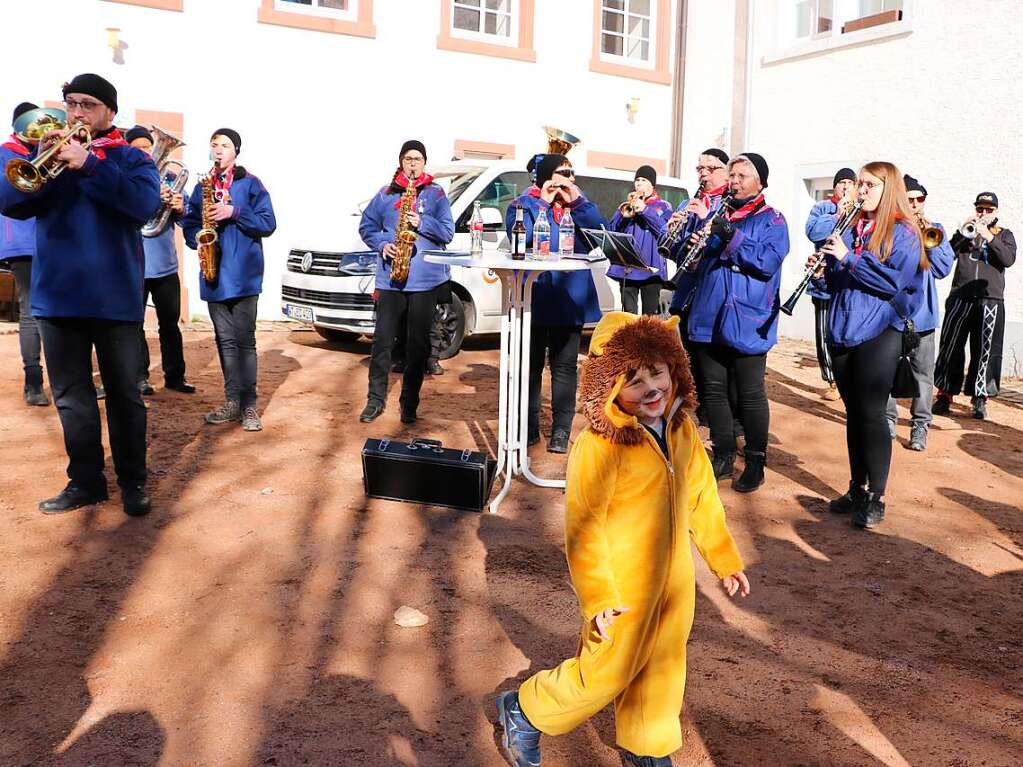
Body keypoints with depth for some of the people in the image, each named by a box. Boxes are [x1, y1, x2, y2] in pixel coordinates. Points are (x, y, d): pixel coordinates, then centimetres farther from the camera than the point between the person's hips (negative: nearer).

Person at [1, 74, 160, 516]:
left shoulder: (130, 157, 3)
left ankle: (133, 481, 15)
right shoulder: (50, 150, 13)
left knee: (124, 394, 4)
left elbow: (145, 204, -16)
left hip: (114, 296, -4)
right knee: (71, 397, 10)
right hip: (57, 295, 4)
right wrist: (41, 161, -14)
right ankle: (85, 482, 21)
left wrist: (87, 164, -21)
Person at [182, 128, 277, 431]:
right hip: (213, 274, 5)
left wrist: (234, 212, -15)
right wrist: (197, 240, -4)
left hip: (242, 273, -4)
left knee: (244, 340, -5)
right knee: (225, 340, 8)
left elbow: (268, 223, -4)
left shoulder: (250, 183, 2)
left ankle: (249, 405, 0)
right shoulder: (202, 186, 15)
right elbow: (189, 223, 17)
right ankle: (232, 402, 15)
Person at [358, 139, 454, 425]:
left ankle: (409, 404, 12)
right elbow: (366, 226, 12)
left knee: (418, 343, 3)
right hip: (390, 278, 1)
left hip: (425, 280, -1)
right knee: (383, 339, 0)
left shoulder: (436, 193, 7)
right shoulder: (386, 193, 11)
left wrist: (422, 223, -15)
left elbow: (447, 232, 1)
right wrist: (382, 244, -6)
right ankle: (375, 399, 11)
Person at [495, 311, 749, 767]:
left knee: (662, 665, 21)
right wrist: (598, 598, -21)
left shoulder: (681, 429, -2)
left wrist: (725, 559, 15)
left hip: (675, 580, 7)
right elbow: (583, 528, -22)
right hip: (622, 584, -7)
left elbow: (702, 498, 9)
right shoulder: (598, 447, -26)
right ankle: (523, 712, 31)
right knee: (609, 670, 7)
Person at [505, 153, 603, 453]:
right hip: (534, 297, -2)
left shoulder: (578, 204, 13)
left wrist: (577, 202, -8)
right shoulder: (525, 203, 3)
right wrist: (543, 203, -12)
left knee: (564, 365, 5)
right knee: (530, 364, 7)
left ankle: (561, 429, 11)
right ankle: (528, 426, 17)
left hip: (569, 297, 2)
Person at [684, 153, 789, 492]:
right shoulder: (718, 215, 16)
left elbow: (768, 263, -15)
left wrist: (731, 237, -22)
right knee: (713, 389, 8)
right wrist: (694, 241, -8)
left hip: (747, 321, -5)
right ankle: (723, 455, 20)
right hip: (709, 320, 5)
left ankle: (756, 462, 12)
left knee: (750, 394, 0)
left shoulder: (771, 220, 1)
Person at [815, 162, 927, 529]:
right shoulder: (853, 228, 14)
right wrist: (826, 266, -3)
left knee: (871, 413, -6)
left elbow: (894, 281, -17)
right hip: (844, 331, 6)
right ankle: (857, 489, 21)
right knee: (854, 414, 11)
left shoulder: (902, 233, -4)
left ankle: (876, 499, 4)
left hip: (879, 334, -6)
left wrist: (849, 258, -18)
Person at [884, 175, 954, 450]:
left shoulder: (935, 230, 8)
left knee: (923, 370, 3)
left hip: (922, 312, 2)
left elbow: (943, 268, -1)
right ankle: (888, 420, 17)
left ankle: (920, 425, 11)